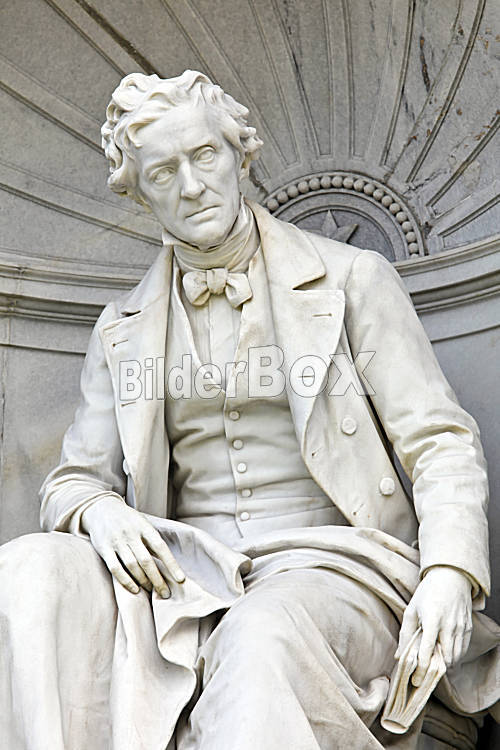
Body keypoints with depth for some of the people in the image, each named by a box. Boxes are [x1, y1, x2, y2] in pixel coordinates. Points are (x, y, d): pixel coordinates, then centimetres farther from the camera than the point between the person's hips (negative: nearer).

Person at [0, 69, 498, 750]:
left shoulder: (351, 277, 6)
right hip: (188, 581, 4)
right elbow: (74, 482, 15)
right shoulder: (123, 330, 16)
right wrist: (98, 512, -11)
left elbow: (442, 443, 0)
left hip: (331, 568, -3)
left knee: (264, 635, -38)